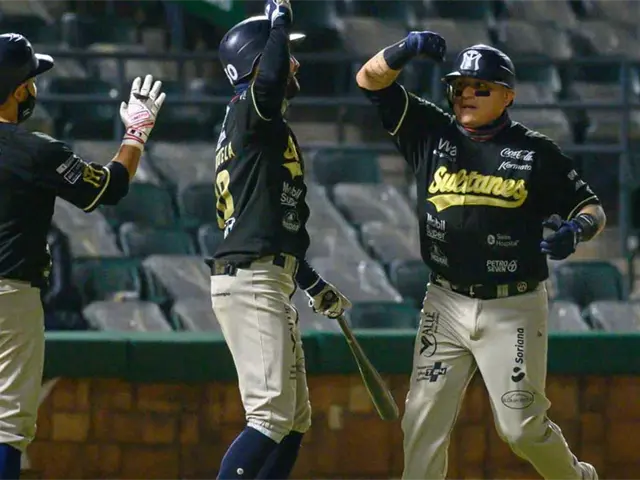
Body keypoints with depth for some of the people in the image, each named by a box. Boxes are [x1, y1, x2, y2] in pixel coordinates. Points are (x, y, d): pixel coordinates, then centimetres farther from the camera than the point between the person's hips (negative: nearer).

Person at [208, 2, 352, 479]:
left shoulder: (264, 126, 23)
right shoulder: (250, 111, -7)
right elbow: (269, 79, -33)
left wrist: (314, 285, 30)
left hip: (273, 284, 11)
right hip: (250, 282, -11)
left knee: (295, 419, 13)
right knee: (273, 414, -18)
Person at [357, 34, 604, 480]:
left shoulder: (536, 151, -3)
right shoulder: (432, 132, 3)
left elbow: (591, 209, 1)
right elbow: (371, 79, -4)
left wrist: (576, 230, -23)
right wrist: (404, 50, -25)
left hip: (514, 309, -3)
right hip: (447, 304, 3)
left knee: (522, 426, -1)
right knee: (424, 420, -3)